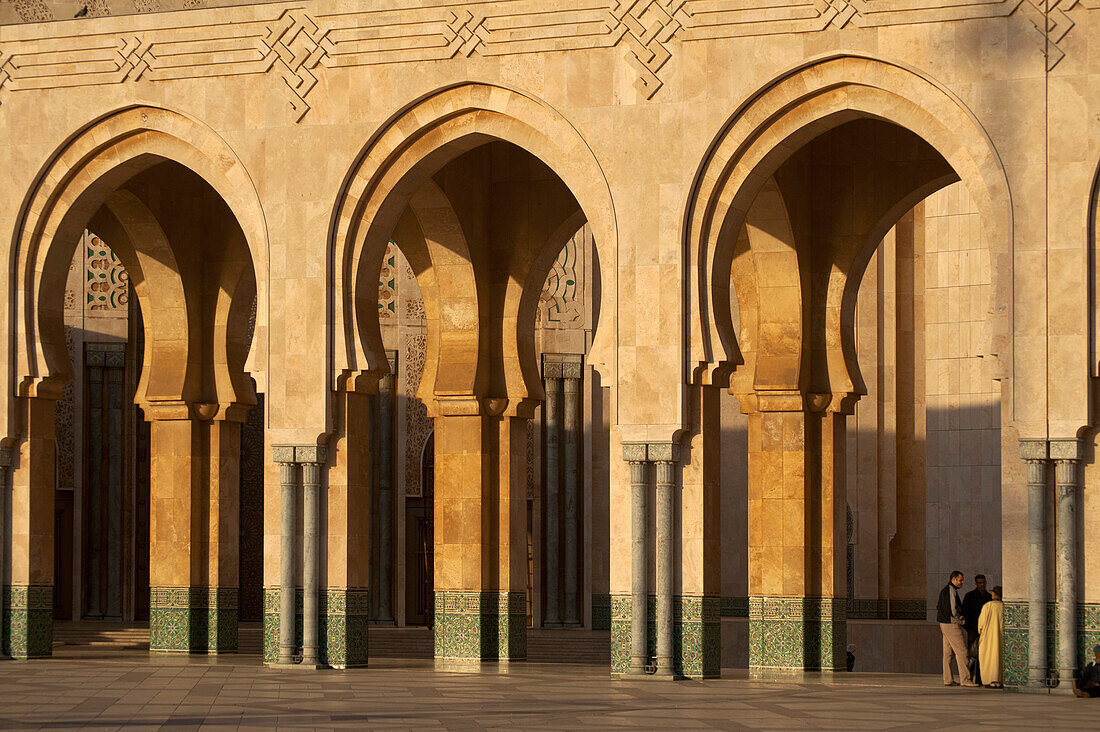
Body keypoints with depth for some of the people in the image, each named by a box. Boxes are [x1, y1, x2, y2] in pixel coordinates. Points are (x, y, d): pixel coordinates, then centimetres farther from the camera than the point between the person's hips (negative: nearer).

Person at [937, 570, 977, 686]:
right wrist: (963, 620, -6)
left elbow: (938, 607, 25)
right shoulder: (951, 591, -16)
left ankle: (948, 679, 9)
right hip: (952, 625, -10)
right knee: (961, 652, -9)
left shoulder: (944, 590, 17)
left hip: (944, 624, 10)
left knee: (948, 652, 9)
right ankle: (965, 679, -10)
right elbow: (953, 610, -21)